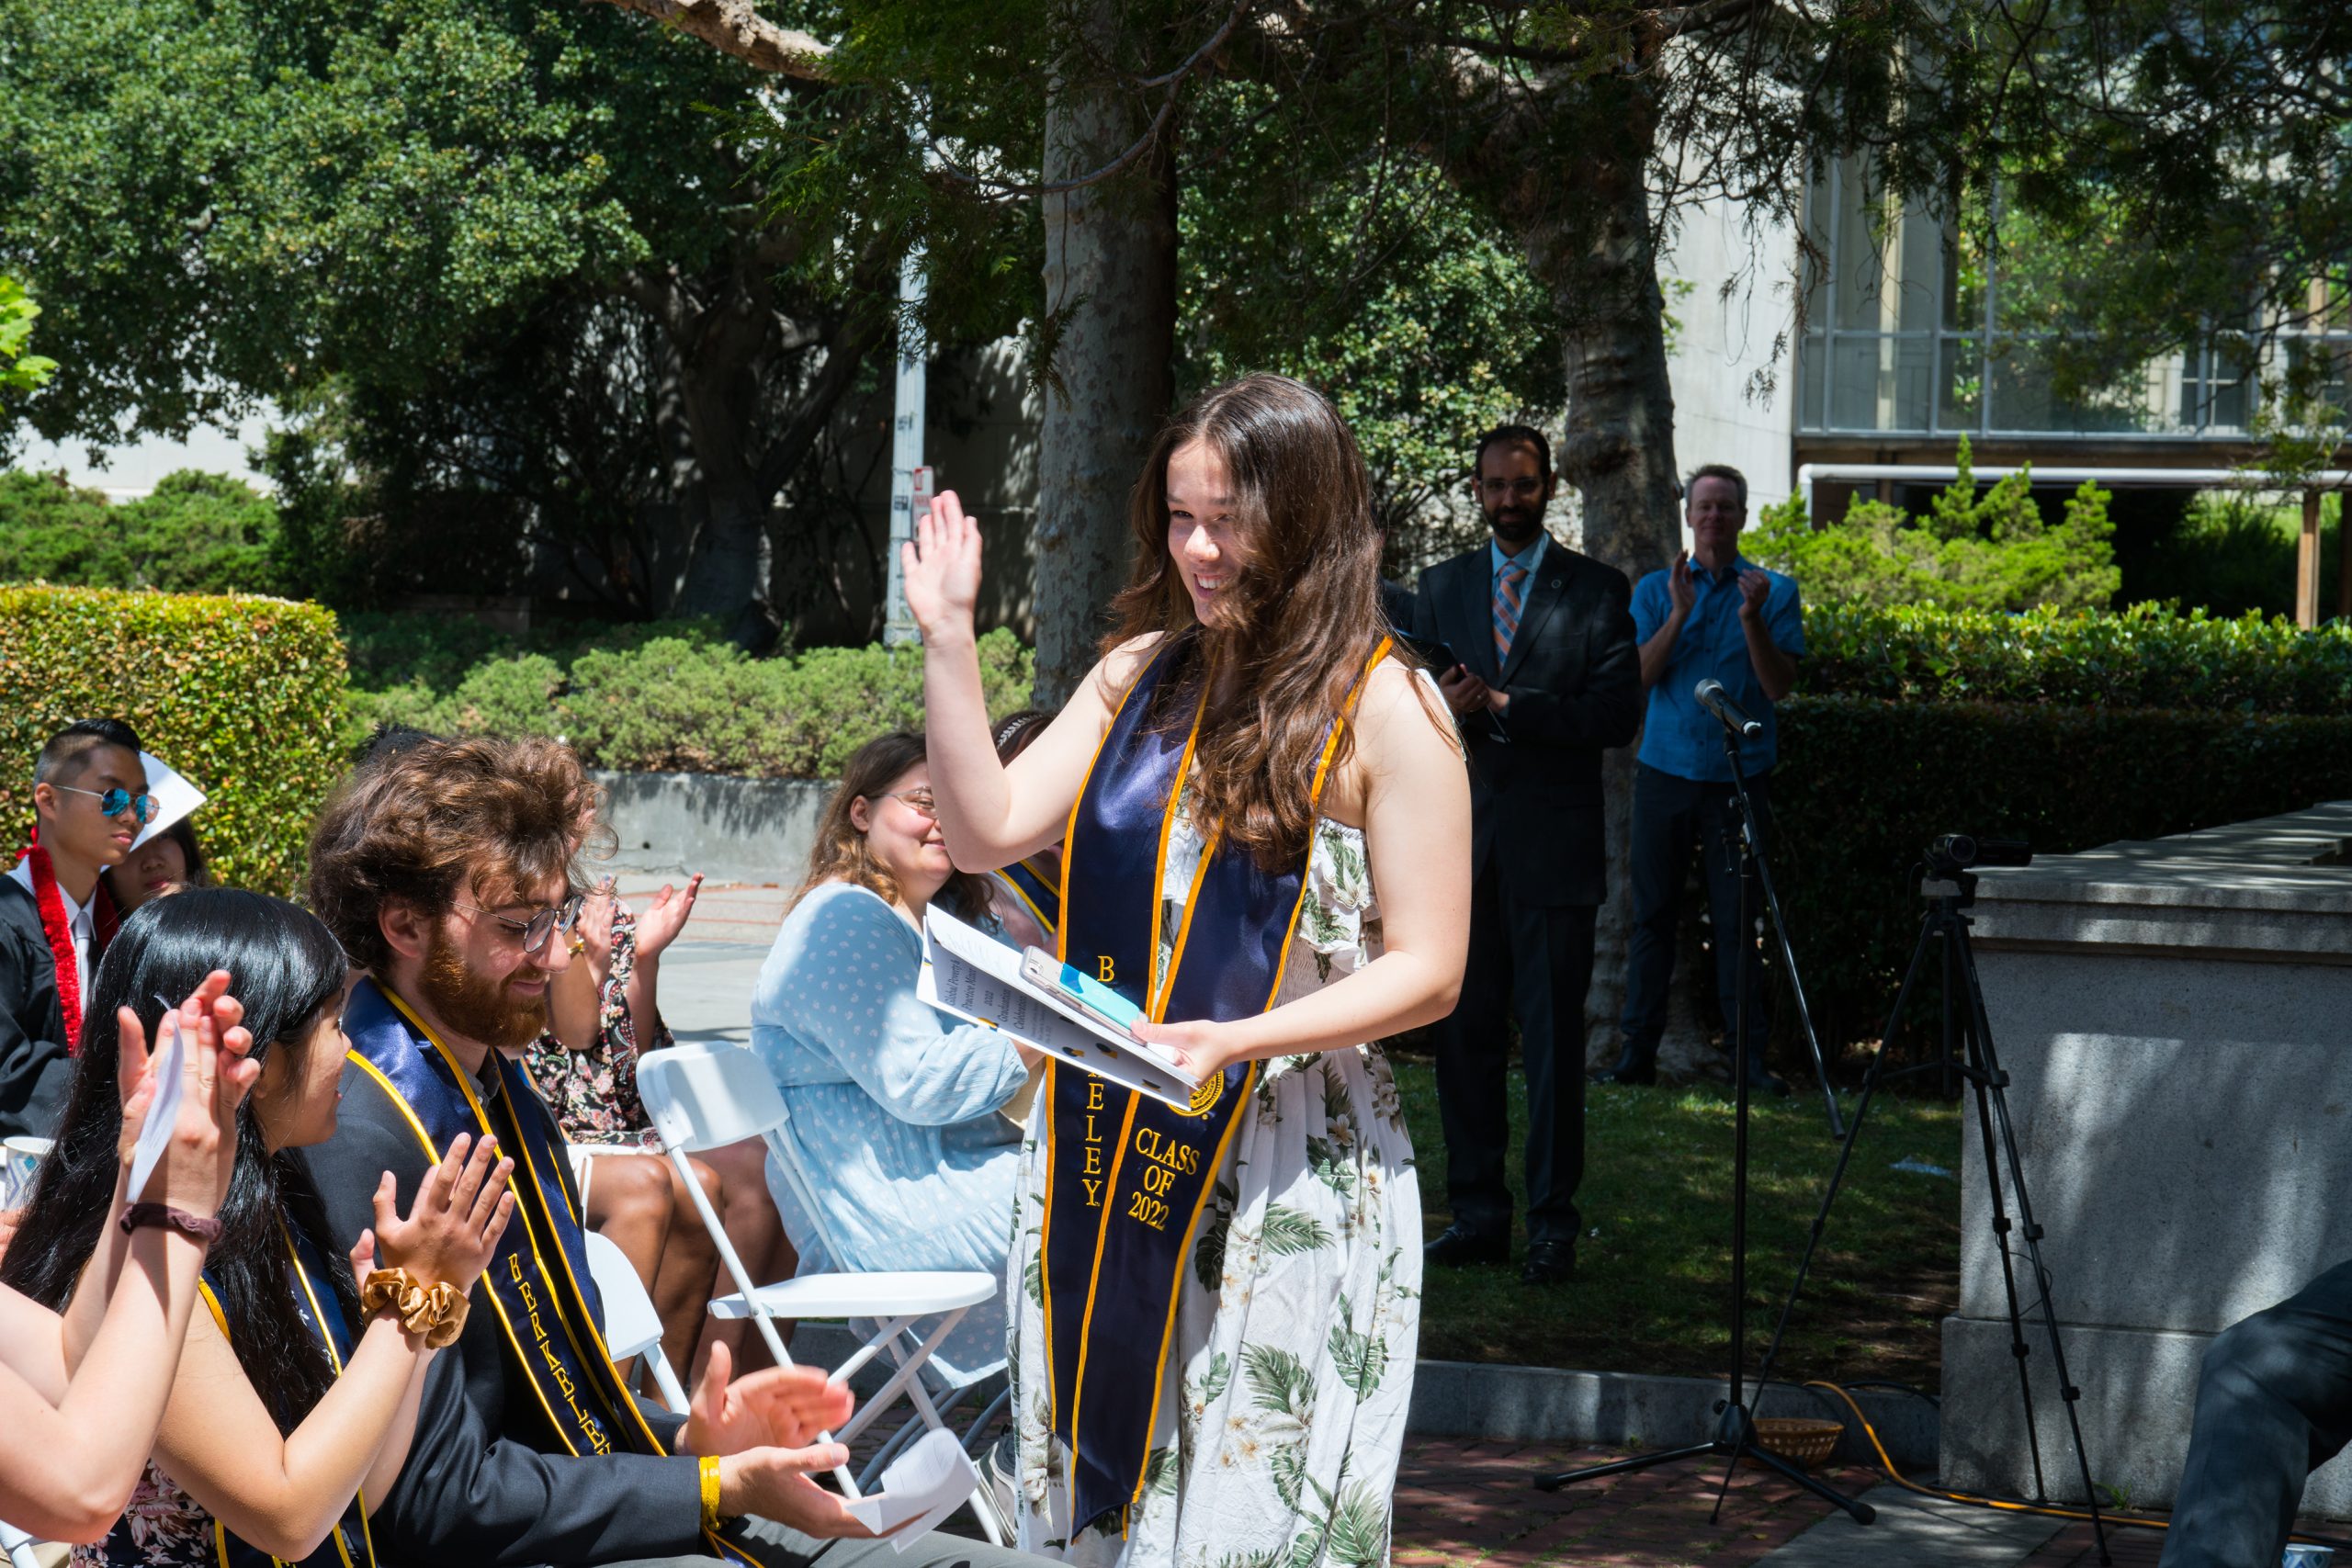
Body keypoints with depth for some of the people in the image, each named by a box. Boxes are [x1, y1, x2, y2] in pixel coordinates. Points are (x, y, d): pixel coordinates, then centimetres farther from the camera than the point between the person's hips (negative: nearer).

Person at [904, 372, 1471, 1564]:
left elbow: (1425, 973, -9)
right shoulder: (1141, 674, 9)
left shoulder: (1383, 709, -7)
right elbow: (987, 834, 4)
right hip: (1109, 1154, 5)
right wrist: (948, 639, -2)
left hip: (1284, 1173, -5)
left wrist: (1238, 1040, -22)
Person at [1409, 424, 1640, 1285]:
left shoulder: (1598, 591, 2)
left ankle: (1553, 1224, 1)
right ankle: (1477, 1214, 13)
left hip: (1552, 846, -4)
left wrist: (1504, 705, -15)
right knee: (1464, 1033, 5)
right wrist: (1439, 705, -9)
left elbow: (1617, 714, -7)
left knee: (1553, 1037, -3)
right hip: (1462, 839, 4)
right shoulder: (1443, 586, 15)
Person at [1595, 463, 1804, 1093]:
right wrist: (1678, 615, -14)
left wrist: (1752, 619, -17)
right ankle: (1637, 1048, 5)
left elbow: (1779, 686, -3)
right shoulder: (1656, 590, 10)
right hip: (1666, 773, 1)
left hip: (1740, 776, -1)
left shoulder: (1773, 591, 6)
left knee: (1738, 918, -3)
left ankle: (1749, 1053, 0)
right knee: (1653, 913, 1)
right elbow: (1639, 676, -2)